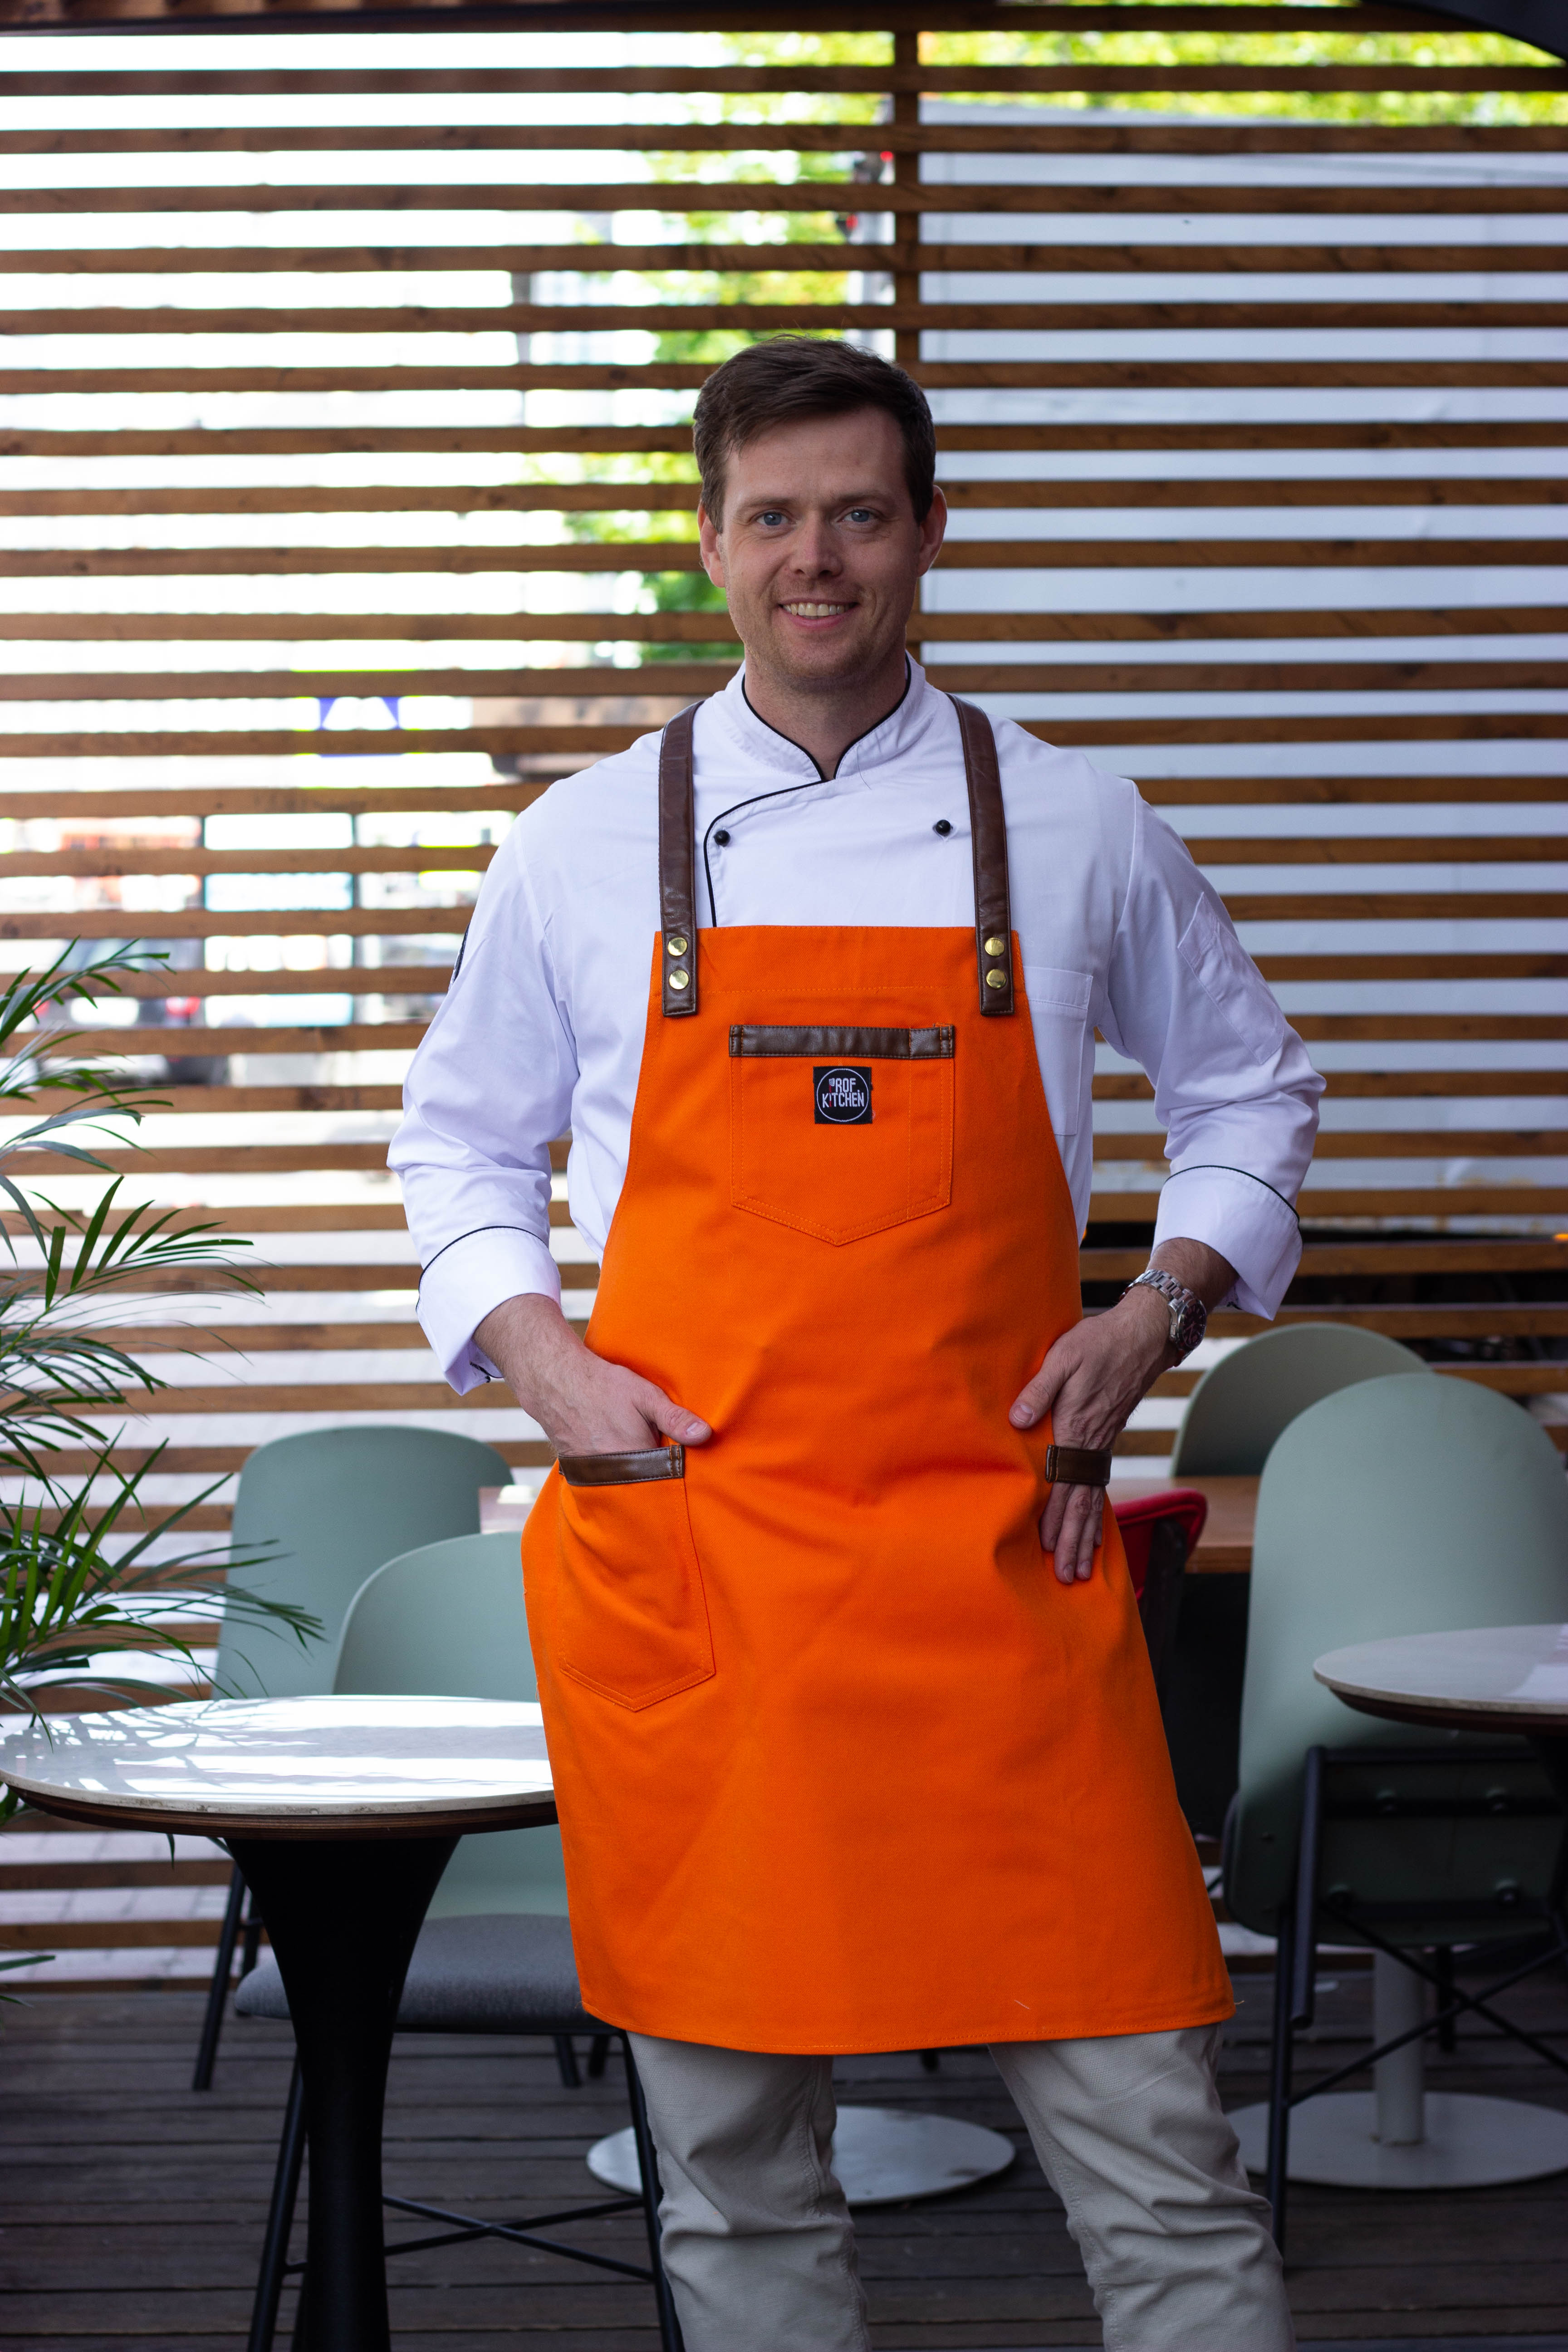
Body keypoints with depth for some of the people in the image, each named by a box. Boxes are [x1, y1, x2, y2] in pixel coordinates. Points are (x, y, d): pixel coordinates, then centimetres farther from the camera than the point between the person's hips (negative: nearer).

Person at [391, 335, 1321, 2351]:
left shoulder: (1075, 834, 7)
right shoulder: (583, 845, 7)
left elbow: (1247, 1092, 19)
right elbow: (459, 1142, 18)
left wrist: (1160, 1310, 2)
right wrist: (532, 1354, 1)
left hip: (995, 1545, 0)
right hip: (680, 1543, 1)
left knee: (1149, 2142, -3)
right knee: (731, 2162, 8)